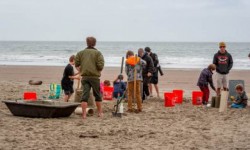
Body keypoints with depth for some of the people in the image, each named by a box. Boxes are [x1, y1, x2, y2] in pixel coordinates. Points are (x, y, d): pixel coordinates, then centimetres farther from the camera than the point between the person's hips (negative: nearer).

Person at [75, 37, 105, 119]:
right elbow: (100, 65, -12)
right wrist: (98, 71, 8)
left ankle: (84, 114, -11)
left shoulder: (81, 53, 7)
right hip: (95, 76, -2)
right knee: (97, 95, 13)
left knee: (85, 95, -1)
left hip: (85, 77, 2)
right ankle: (100, 112, 22)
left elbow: (77, 64, 3)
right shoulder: (97, 53, -3)